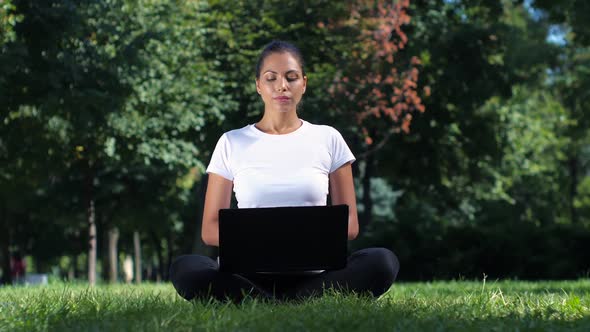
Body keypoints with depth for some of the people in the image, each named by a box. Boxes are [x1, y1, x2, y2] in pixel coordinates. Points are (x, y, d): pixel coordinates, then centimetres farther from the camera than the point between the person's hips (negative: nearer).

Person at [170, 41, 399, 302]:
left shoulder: (328, 139, 12)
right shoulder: (232, 143, 11)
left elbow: (349, 223, 11)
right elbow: (210, 229, 8)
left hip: (311, 275, 1)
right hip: (250, 275, 0)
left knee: (382, 262, -30)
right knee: (185, 269, -32)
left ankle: (259, 304, -31)